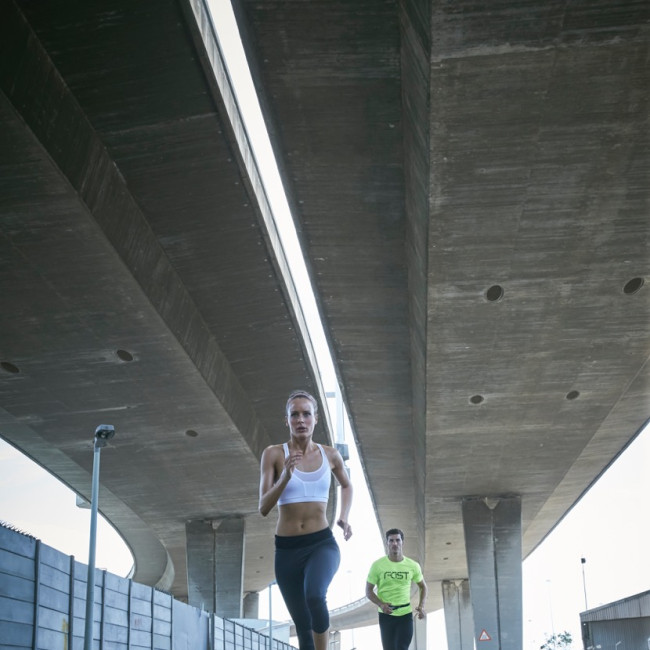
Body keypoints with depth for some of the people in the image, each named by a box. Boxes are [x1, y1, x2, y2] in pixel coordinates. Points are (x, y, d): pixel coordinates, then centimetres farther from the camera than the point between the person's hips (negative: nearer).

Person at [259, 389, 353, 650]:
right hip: (287, 549, 1)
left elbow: (347, 485, 24)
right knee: (303, 626, 7)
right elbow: (263, 508, -8)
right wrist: (285, 477, -23)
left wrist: (344, 517, 7)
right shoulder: (273, 454, -4)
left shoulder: (330, 455, 3)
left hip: (322, 543, 0)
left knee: (315, 597, -32)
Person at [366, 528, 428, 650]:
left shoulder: (413, 566, -3)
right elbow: (368, 590, -3)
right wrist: (380, 604, -22)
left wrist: (421, 606, -5)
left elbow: (423, 586, 13)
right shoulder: (377, 565, -9)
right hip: (386, 615, 0)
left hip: (405, 614, 1)